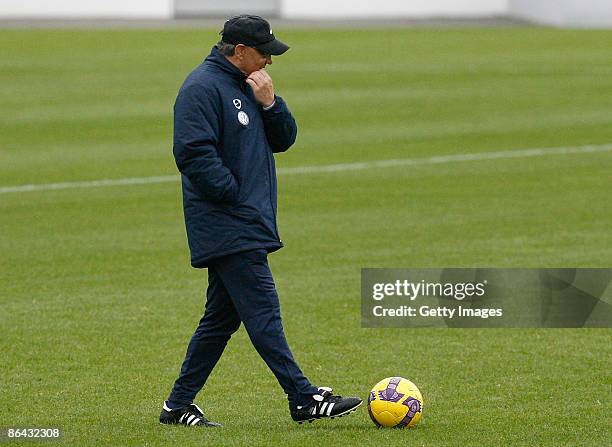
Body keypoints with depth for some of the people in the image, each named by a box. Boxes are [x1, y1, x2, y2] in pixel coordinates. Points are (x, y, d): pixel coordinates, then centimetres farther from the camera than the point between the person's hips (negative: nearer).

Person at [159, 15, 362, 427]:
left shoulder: (247, 86, 18)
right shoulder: (203, 88, -12)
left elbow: (283, 140, 16)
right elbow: (193, 154, -20)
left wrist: (269, 103, -2)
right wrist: (234, 194, -17)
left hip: (248, 224, 10)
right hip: (228, 226, -10)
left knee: (221, 318, 11)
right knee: (263, 310, -11)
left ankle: (179, 405, 16)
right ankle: (304, 398, -13)